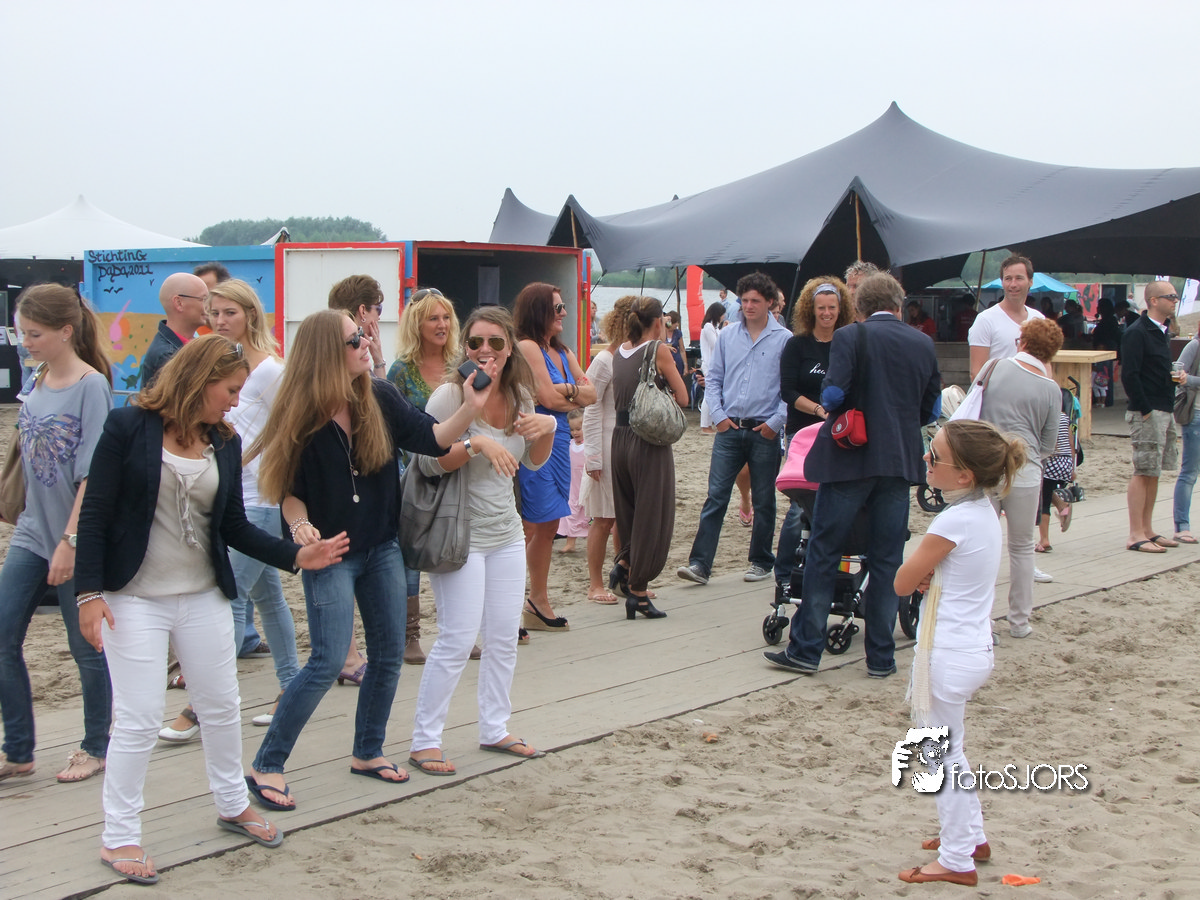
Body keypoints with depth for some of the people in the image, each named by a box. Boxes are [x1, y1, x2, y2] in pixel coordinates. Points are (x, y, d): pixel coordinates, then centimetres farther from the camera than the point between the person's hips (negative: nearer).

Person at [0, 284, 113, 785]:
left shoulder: (91, 386, -14)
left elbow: (93, 474, -17)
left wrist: (70, 541, -19)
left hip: (78, 541, -7)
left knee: (86, 646, 7)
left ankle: (96, 748, 23)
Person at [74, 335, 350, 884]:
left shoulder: (225, 443, 5)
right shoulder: (129, 428, -10)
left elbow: (235, 528, 7)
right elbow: (95, 515, -10)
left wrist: (295, 556, -4)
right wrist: (90, 592, -16)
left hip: (204, 596, 5)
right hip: (134, 597, -5)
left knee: (222, 707, 15)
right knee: (139, 719, -3)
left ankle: (232, 804, 36)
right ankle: (118, 835, 12)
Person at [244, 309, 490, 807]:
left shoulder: (380, 398, -4)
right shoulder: (302, 418, -15)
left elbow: (430, 438, -6)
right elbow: (290, 489, -8)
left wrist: (470, 409, -21)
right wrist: (301, 526, -27)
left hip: (382, 547, 6)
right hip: (331, 555, -6)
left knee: (389, 653, 11)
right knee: (328, 661, -12)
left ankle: (367, 752, 29)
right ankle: (266, 766, 0)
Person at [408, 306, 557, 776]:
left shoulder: (519, 394, 5)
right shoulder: (450, 394, -15)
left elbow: (534, 461, 15)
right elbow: (426, 461, -20)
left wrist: (548, 428, -4)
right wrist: (475, 443, -32)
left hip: (506, 533, 7)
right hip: (460, 535, -7)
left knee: (504, 637, 11)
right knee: (457, 640, -7)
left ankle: (494, 730, 25)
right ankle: (424, 741, 4)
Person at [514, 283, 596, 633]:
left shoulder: (562, 351, 17)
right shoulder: (528, 348, -10)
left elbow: (591, 394, 9)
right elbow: (548, 397, -15)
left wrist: (564, 392, -9)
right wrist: (575, 391, 3)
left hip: (558, 441, 9)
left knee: (548, 525, 14)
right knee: (528, 526, -8)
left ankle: (539, 603, 24)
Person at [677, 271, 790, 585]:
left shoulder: (784, 339, -3)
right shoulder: (727, 336, 7)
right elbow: (713, 379, 11)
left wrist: (776, 422, -9)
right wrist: (719, 415, 0)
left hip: (764, 432, -2)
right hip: (729, 429, 2)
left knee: (763, 501, 9)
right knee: (715, 497, -3)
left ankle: (761, 561, 22)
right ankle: (700, 563, -5)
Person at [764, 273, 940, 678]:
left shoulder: (849, 337, -7)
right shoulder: (924, 344, 6)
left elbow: (834, 394, -15)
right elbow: (932, 409, 11)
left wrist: (828, 408, 7)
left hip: (850, 459, -3)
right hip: (900, 461, 4)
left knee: (823, 555, 5)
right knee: (886, 560, 10)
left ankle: (806, 649, 8)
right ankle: (881, 656, 13)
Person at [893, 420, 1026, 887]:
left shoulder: (954, 521, -24)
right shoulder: (984, 511, 3)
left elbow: (901, 583, -16)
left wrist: (919, 574, 1)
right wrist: (928, 575, -9)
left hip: (947, 654, -9)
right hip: (973, 645, 9)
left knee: (943, 756, 6)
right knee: (949, 752, 24)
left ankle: (957, 861, 17)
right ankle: (971, 836, 36)